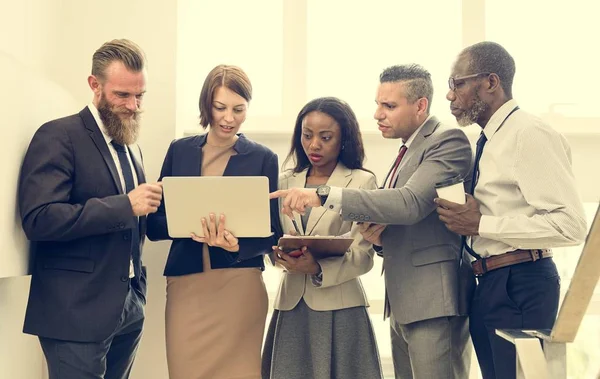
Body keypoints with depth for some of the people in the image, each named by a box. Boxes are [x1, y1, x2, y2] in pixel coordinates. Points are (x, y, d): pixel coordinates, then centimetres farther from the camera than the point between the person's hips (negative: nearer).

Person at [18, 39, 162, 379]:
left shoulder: (130, 147, 16)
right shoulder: (59, 136, -9)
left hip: (129, 308, 7)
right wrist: (125, 205, -23)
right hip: (77, 312, -7)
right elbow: (39, 219, -21)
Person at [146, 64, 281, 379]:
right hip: (185, 287, 2)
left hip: (239, 287, -2)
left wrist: (237, 244, -19)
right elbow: (155, 223, 6)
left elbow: (272, 232, 1)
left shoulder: (263, 159, 2)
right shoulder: (179, 151, 8)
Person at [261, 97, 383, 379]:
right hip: (291, 305, 3)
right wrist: (280, 253, -12)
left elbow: (363, 254, -7)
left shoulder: (362, 182, -1)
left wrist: (318, 269, -23)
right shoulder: (287, 181, 13)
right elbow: (272, 237, 11)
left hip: (338, 307, -3)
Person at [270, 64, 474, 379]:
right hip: (403, 304, 9)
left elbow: (410, 202, -25)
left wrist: (324, 196, -28)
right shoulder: (408, 151, 18)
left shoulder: (448, 141, -10)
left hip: (433, 299, -9)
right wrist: (379, 235, 1)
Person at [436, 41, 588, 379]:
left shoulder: (530, 134, -13)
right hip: (489, 286, 9)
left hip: (521, 287, -9)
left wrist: (481, 225, -18)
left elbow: (570, 224, -21)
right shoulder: (490, 142, 15)